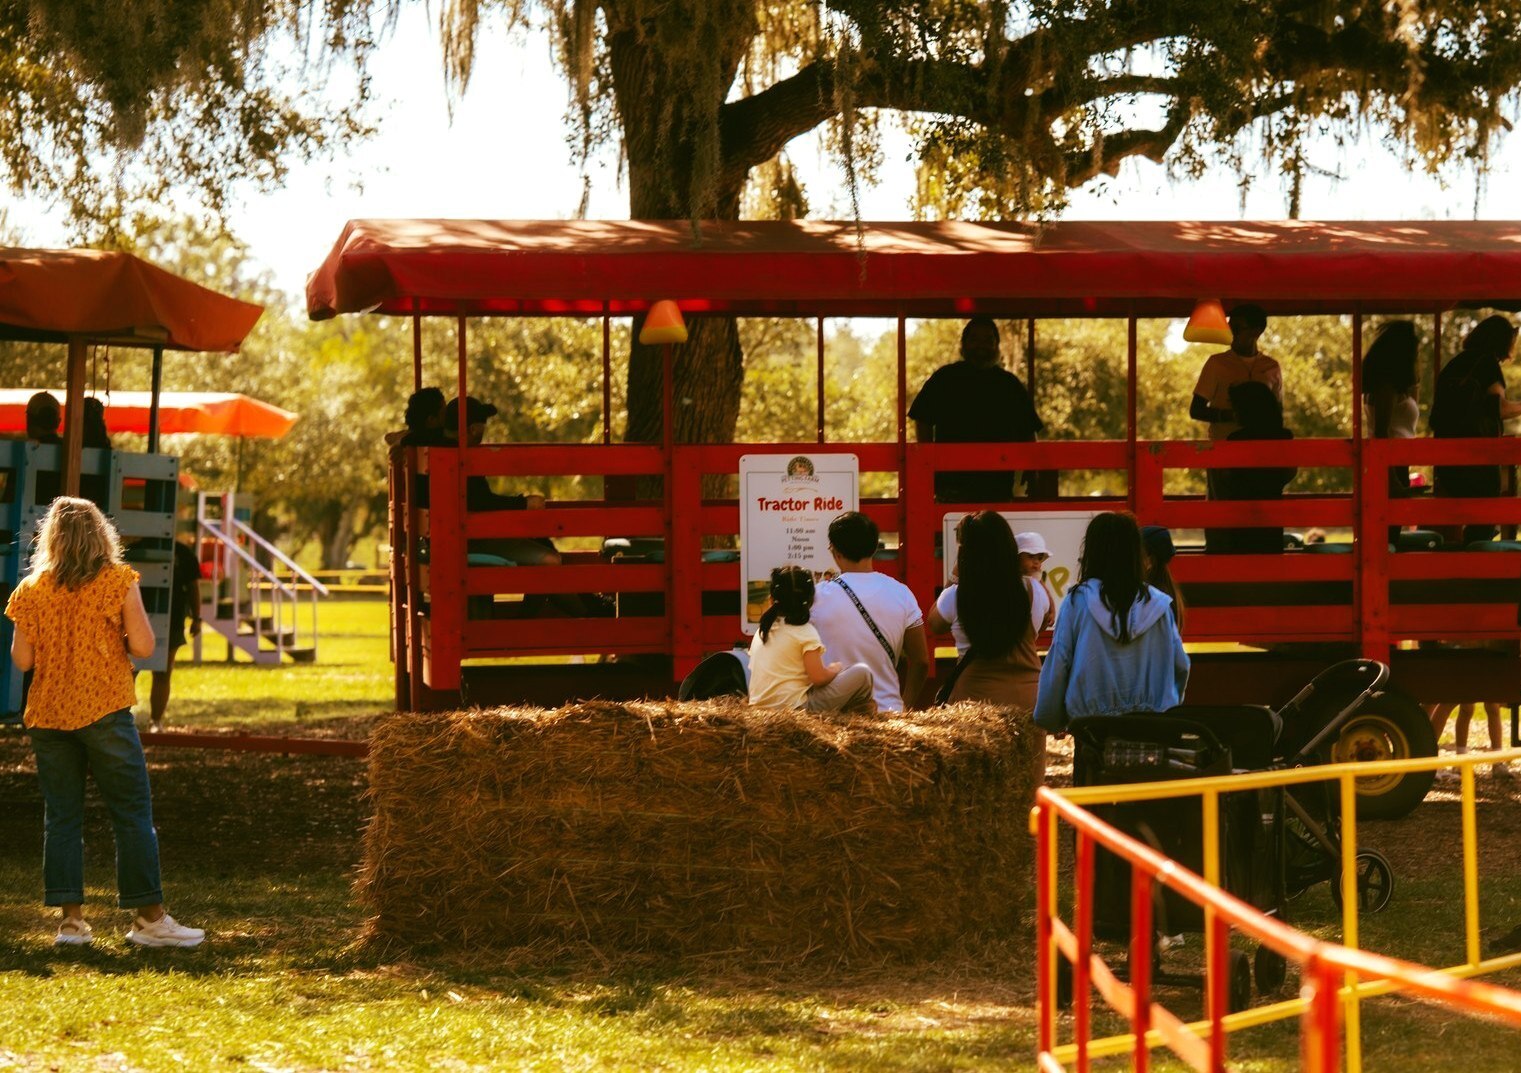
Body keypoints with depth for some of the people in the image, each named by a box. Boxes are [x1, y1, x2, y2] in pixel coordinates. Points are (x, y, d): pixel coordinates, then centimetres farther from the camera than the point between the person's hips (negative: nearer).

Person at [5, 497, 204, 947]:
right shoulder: (118, 582, -6)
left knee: (61, 816, 7)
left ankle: (70, 917, 4)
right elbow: (143, 647, -10)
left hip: (48, 716, 3)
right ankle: (149, 916, 0)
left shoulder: (31, 590, 1)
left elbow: (22, 659, 2)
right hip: (104, 712, -3)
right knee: (133, 814, 1)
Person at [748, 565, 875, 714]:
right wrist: (834, 669, 8)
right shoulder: (805, 631, -9)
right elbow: (818, 677, -16)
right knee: (862, 673, 0)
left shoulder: (762, 630, 11)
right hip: (795, 706, -8)